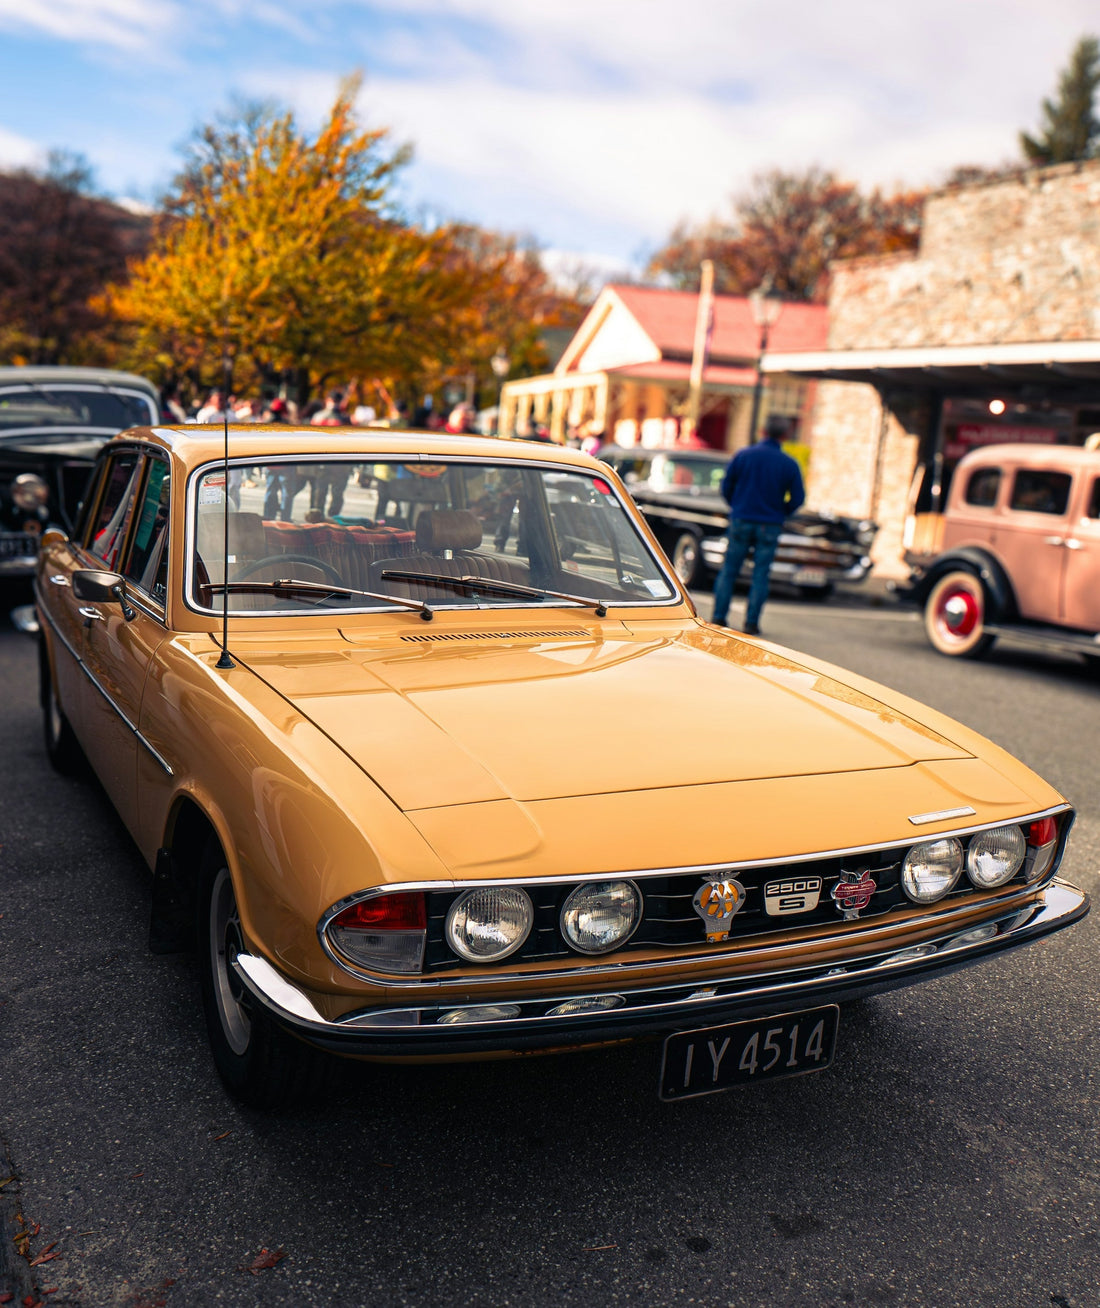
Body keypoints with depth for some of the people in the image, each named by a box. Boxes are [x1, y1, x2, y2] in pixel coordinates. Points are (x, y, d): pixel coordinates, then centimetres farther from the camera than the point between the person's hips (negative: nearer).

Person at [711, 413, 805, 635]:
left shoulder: (743, 455, -3)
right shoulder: (789, 464, -3)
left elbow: (726, 487, 1)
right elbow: (797, 498, -1)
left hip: (741, 520, 0)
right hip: (770, 526, 0)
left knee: (729, 571, 8)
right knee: (760, 574, 5)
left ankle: (719, 618, 8)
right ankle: (751, 623, 4)